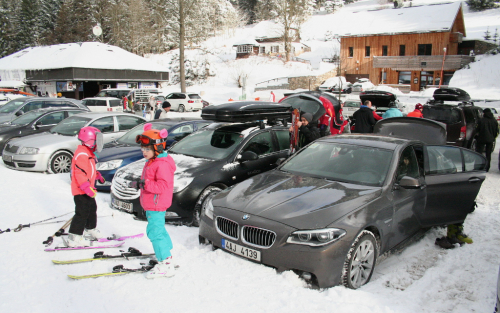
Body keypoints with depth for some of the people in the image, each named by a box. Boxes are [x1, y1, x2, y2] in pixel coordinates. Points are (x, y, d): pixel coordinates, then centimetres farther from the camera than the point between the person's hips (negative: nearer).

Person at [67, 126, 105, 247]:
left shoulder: (88, 153, 14)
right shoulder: (82, 154, -21)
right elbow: (80, 173, -29)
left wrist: (98, 176, 39)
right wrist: (87, 188, -33)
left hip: (87, 190, 11)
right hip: (81, 191, -11)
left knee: (92, 209, 21)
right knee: (82, 213, -8)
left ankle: (90, 230, 36)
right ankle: (74, 238, -2)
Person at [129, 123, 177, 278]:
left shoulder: (162, 164, -22)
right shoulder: (151, 162, 13)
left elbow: (163, 185, -30)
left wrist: (145, 184, -33)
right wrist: (138, 184, 11)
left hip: (156, 205, -11)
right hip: (150, 204, 11)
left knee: (155, 232, -10)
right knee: (158, 230, 22)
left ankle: (166, 265, -6)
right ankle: (167, 253, 39)